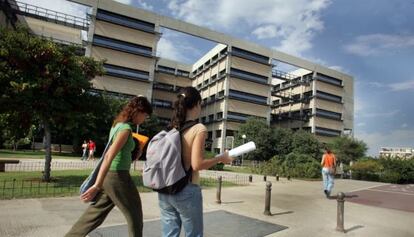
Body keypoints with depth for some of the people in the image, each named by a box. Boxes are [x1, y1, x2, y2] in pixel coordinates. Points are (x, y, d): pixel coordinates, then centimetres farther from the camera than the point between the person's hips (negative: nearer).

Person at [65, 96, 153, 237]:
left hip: (109, 175, 9)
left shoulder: (118, 124, 10)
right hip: (117, 176, -9)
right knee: (134, 215, 9)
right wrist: (97, 185, -25)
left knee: (95, 214, 18)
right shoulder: (126, 128, -18)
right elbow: (109, 156, -25)